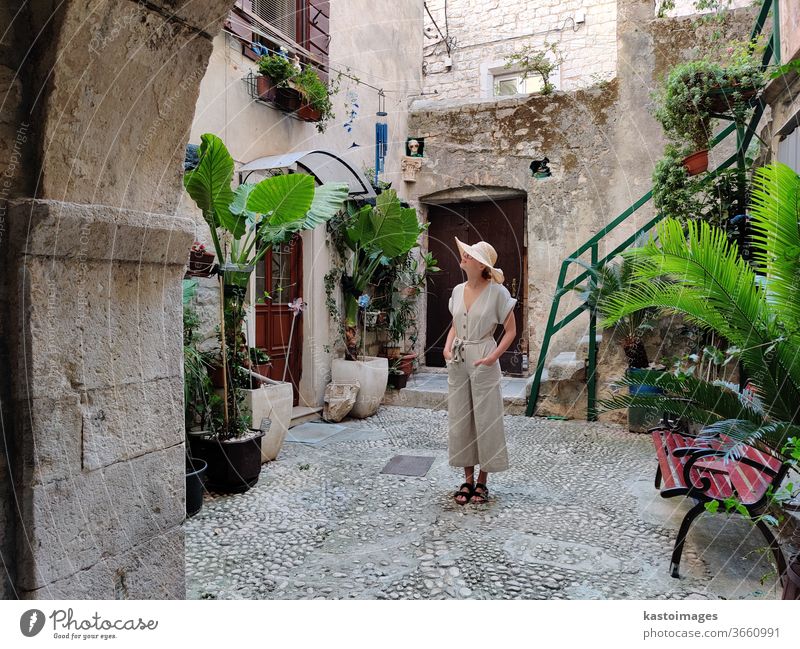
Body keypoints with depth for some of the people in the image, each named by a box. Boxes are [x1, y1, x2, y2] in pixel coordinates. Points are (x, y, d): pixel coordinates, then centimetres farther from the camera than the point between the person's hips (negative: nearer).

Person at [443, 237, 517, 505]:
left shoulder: (497, 292, -9)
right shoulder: (458, 290, 7)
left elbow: (511, 330, -5)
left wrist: (493, 357, -16)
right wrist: (447, 349, 0)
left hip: (483, 363, -5)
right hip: (457, 362, 6)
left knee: (485, 420, 4)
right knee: (459, 420, 9)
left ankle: (482, 483, 18)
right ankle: (468, 480, 23)